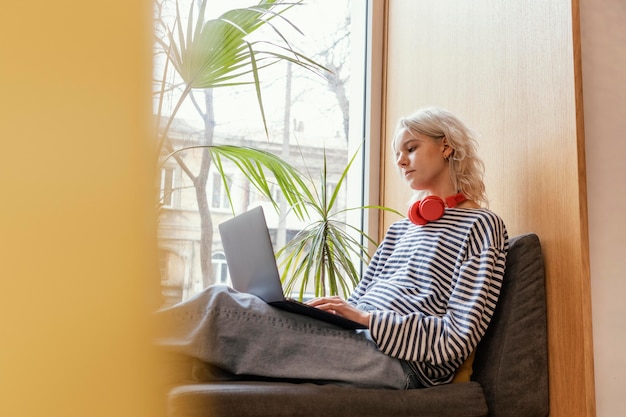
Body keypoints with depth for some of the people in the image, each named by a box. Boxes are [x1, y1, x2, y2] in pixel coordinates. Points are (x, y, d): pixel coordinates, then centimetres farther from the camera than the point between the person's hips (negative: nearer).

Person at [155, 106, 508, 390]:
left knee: (222, 303, -20)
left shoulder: (481, 225, 1)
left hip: (402, 362, -7)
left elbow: (459, 339, -9)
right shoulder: (402, 227, 26)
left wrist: (366, 318, -15)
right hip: (355, 339, 7)